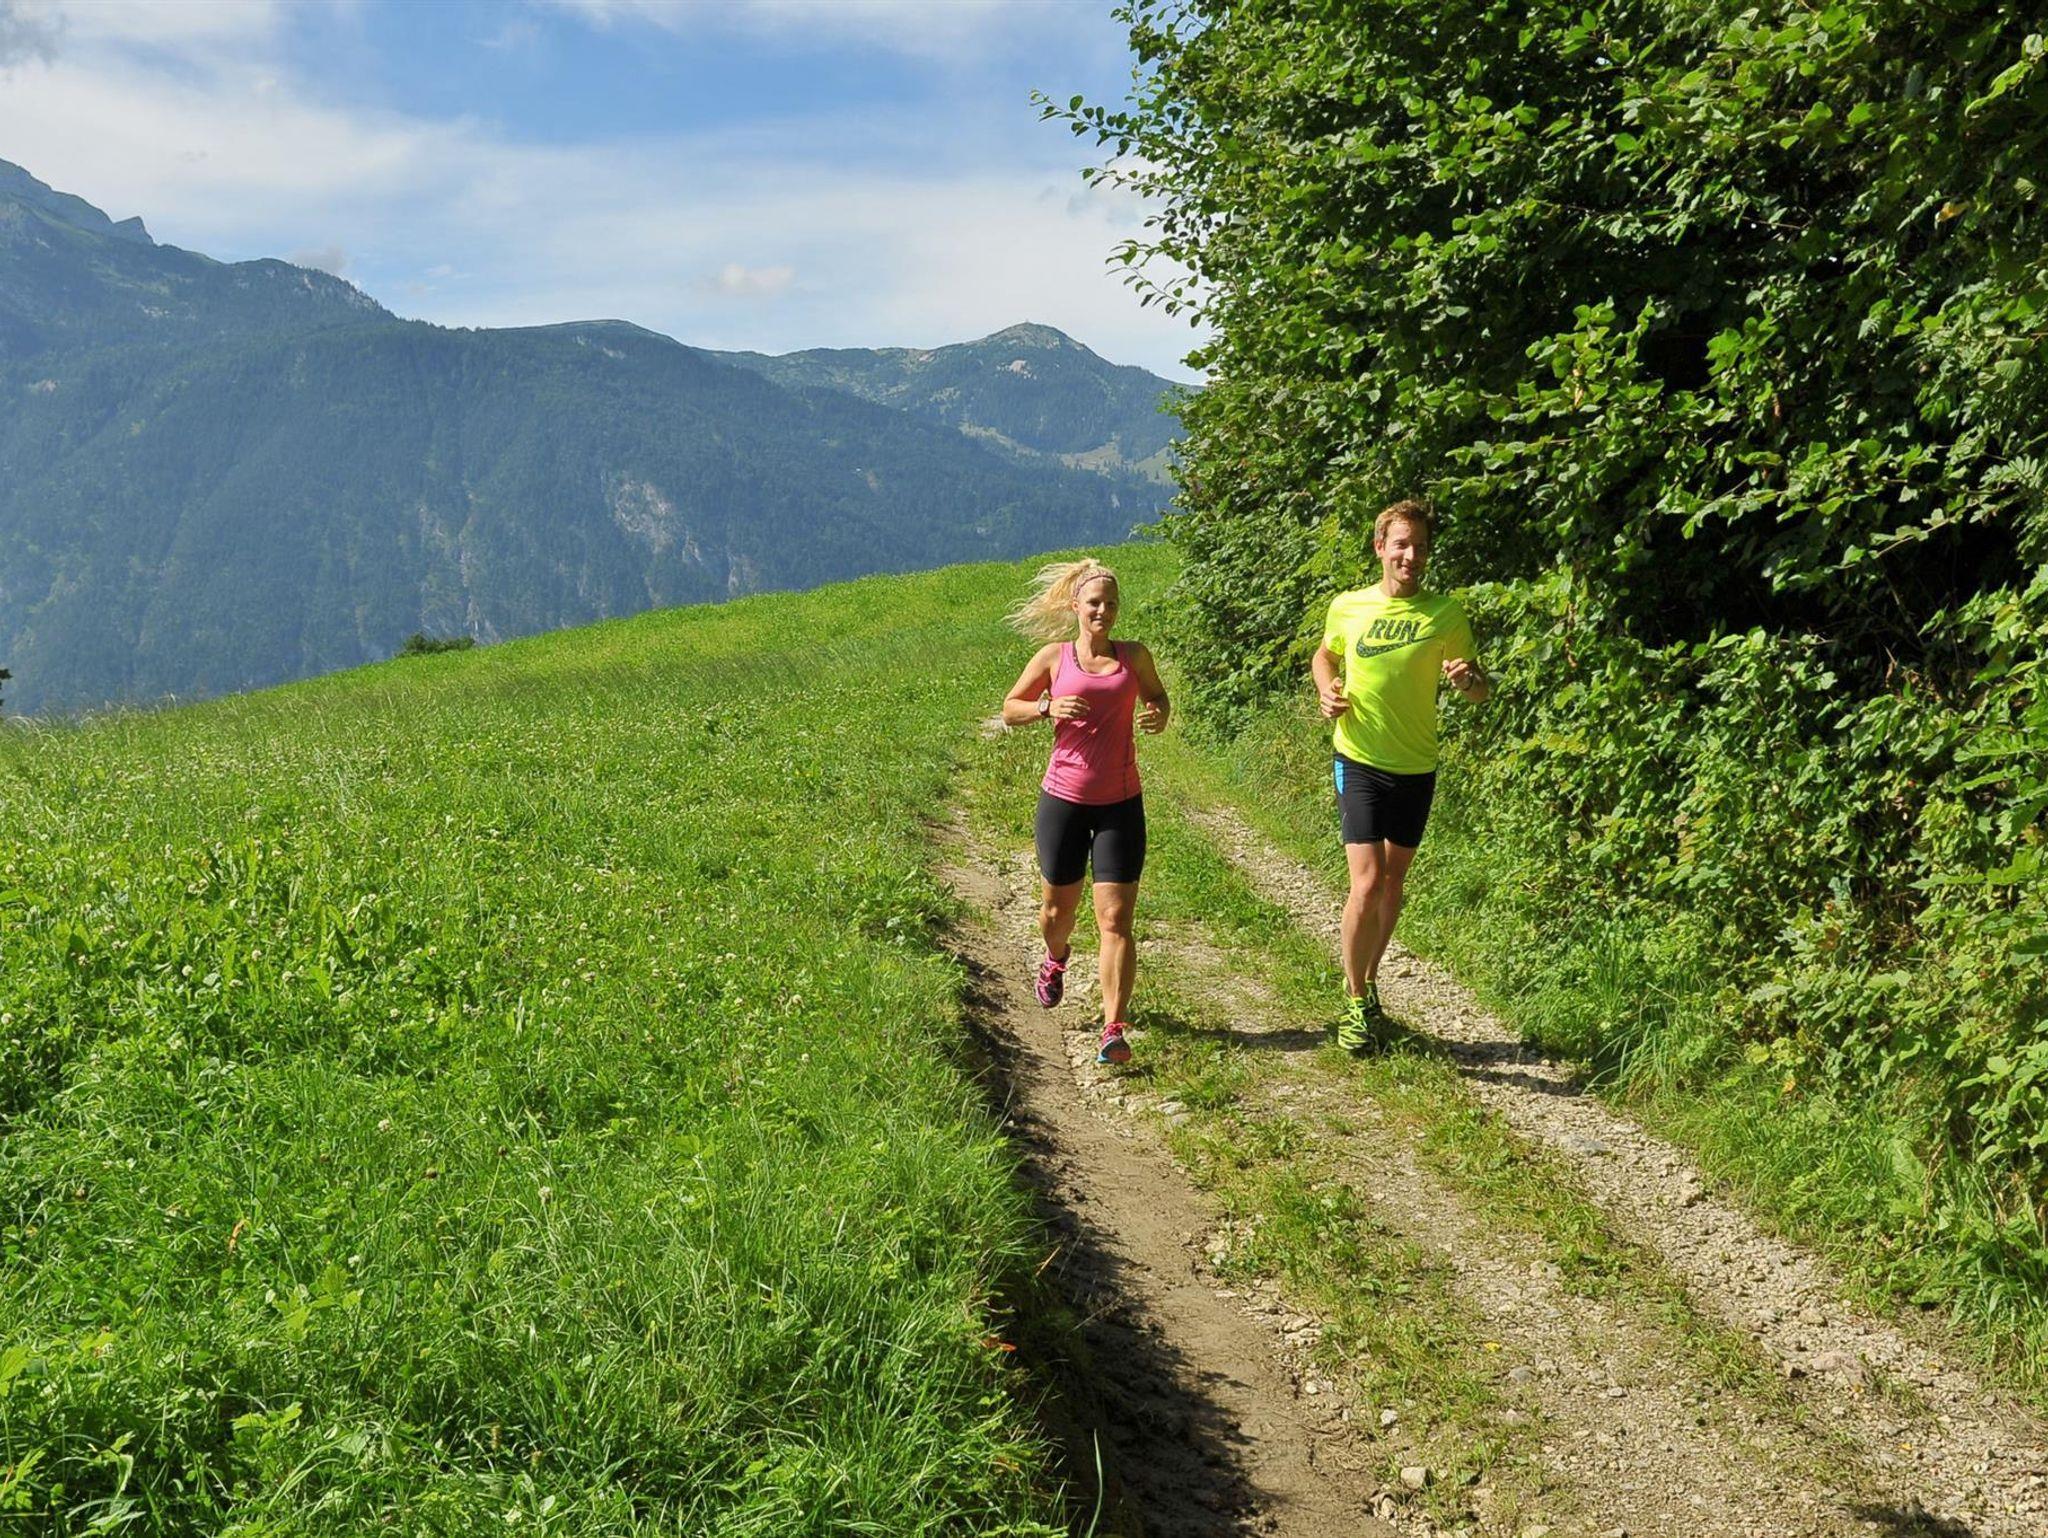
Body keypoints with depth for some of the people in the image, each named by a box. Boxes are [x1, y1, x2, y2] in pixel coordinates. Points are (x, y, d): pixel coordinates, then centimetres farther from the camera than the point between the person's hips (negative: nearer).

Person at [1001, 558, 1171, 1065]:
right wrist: (1049, 707, -12)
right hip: (1063, 799, 0)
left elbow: (1157, 696, 21)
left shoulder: (1134, 656, 4)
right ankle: (1056, 958, 52)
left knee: (1115, 920, -8)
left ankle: (1115, 1030, -8)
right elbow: (1010, 708, 8)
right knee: (1057, 909, 16)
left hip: (1120, 804, 0)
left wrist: (1158, 715, -3)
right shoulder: (1054, 657, 0)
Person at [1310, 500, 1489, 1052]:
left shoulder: (1445, 614, -4)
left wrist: (1468, 680, -21)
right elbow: (1324, 655, 18)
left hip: (1417, 766, 2)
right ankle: (1356, 1001, 4)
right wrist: (1326, 690, -3)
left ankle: (1369, 983, 35)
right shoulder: (1347, 607, -2)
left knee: (1394, 882, 15)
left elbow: (1482, 691, 2)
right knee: (1367, 883, -13)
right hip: (1360, 762, -2)